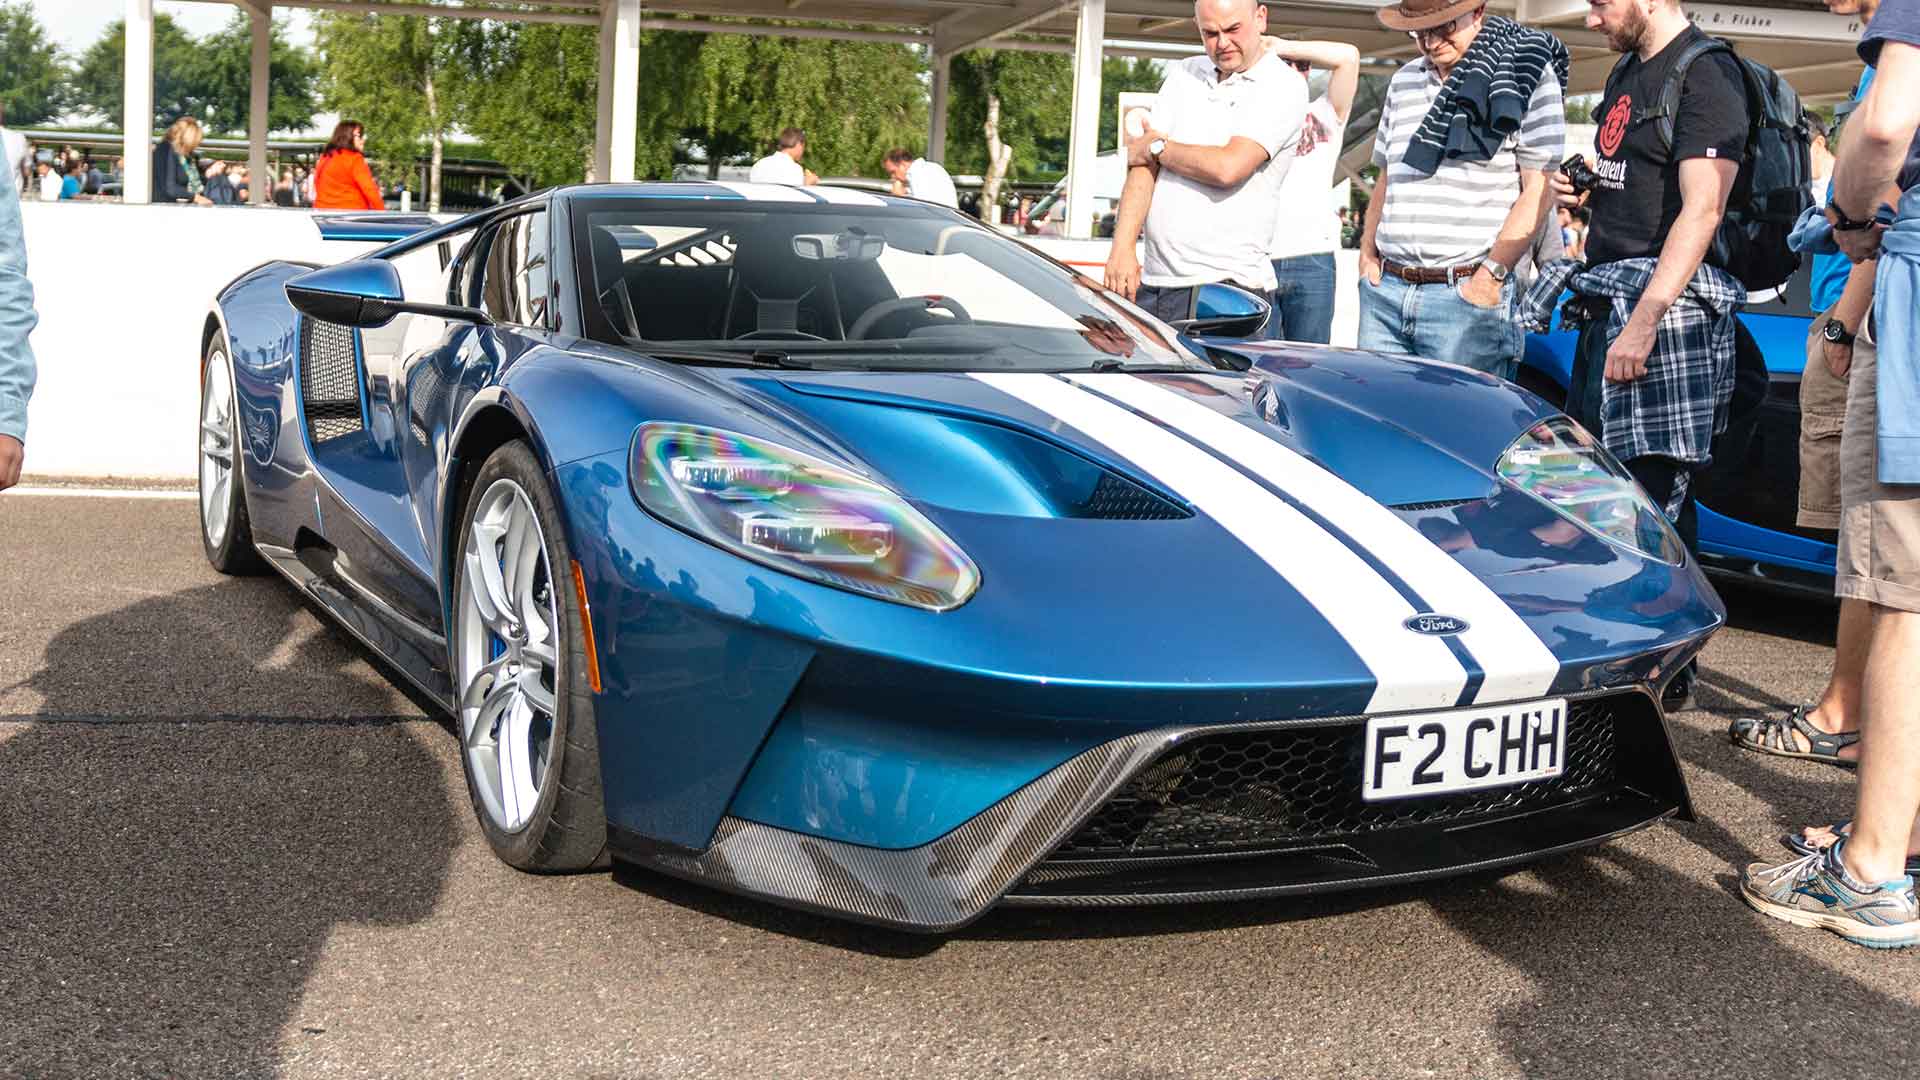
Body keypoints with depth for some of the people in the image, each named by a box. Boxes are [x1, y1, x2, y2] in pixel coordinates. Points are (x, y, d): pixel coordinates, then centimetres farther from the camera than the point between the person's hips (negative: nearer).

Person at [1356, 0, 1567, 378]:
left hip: (1468, 293, -5)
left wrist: (1491, 275, -13)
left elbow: (1537, 188, -6)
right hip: (1384, 289, 5)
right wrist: (1367, 256, 12)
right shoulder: (1403, 82, 17)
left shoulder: (1529, 76, -1)